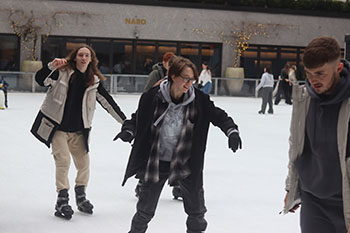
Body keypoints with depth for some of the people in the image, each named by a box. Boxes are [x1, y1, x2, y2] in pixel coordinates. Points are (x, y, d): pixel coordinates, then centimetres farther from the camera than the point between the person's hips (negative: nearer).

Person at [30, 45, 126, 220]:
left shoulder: (94, 81, 3)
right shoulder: (62, 72, -7)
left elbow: (107, 102, 8)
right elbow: (40, 79, -18)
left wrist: (124, 120, 8)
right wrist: (52, 66, -34)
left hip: (78, 130, 4)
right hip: (57, 127, -4)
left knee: (84, 163, 6)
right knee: (63, 161, -12)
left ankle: (81, 197, 27)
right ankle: (62, 201, -1)